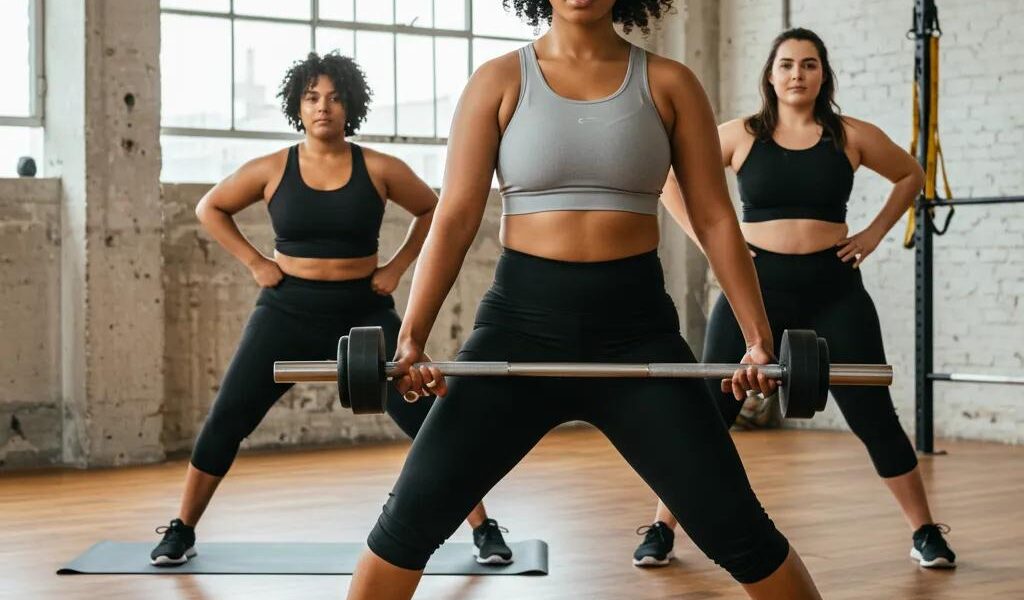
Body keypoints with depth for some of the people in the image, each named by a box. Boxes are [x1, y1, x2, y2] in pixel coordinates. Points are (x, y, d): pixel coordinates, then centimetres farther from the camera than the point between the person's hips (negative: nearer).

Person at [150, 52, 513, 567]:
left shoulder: (378, 170, -5)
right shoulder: (272, 170, -3)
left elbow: (432, 210, 11)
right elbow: (210, 208, 11)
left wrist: (396, 267, 1)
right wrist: (255, 263, 1)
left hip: (364, 313, -1)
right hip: (288, 312, 1)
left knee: (428, 419, -7)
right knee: (226, 421, -3)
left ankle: (483, 530, 4)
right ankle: (182, 532, 13)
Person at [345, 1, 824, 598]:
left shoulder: (668, 83, 3)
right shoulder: (499, 81, 2)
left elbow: (716, 219, 3)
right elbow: (455, 219, -2)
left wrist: (759, 337, -4)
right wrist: (411, 338, -11)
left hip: (636, 327, 0)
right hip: (522, 320, 0)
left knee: (735, 528, -2)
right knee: (412, 517, -4)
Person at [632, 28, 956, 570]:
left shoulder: (851, 136, 2)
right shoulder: (741, 135, 0)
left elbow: (911, 175, 17)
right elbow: (670, 181, 7)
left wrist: (874, 234, 6)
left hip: (833, 290, 1)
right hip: (755, 287, 0)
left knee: (873, 414, 2)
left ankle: (925, 533, 15)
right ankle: (661, 530, 10)